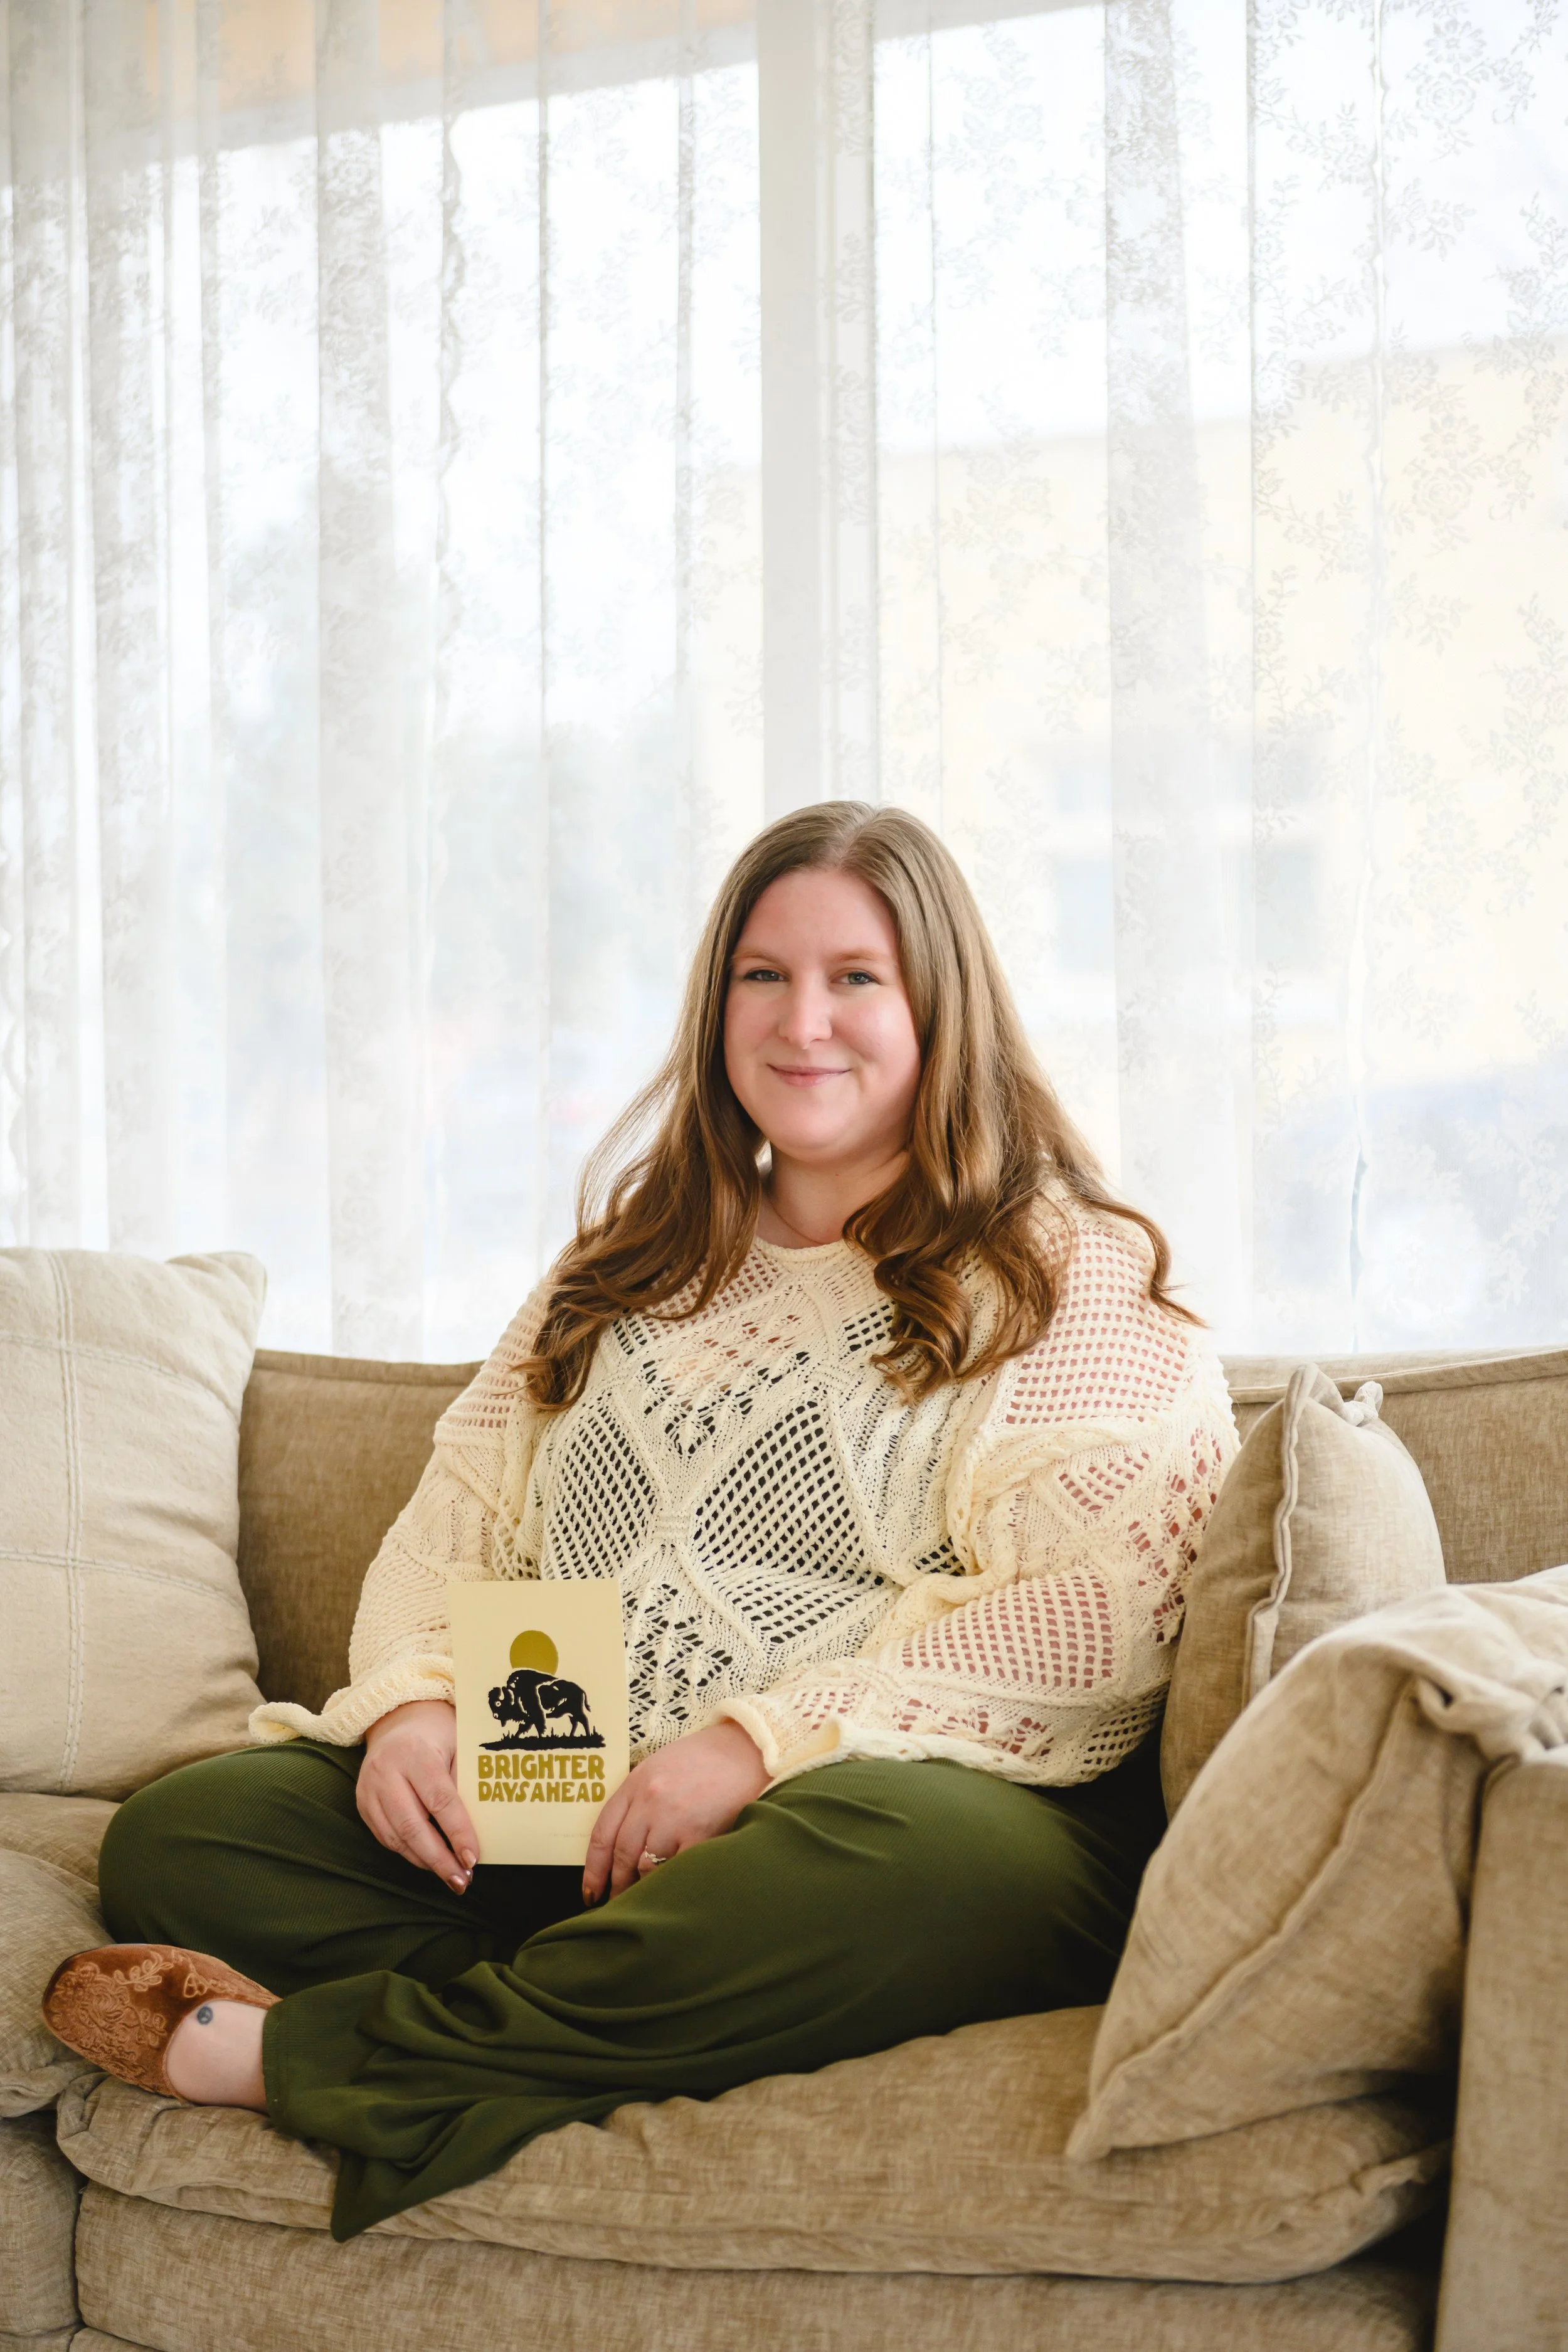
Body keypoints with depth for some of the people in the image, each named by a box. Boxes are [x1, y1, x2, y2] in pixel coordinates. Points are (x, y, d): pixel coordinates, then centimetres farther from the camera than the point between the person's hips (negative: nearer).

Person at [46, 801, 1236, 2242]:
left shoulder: (1070, 1276, 3)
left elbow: (1096, 1616, -11)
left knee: (887, 1870, -41)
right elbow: (461, 1517, 20)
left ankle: (304, 2056, -27)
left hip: (908, 1798, -4)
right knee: (176, 1838, -13)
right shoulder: (632, 1264, 23)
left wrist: (766, 1741, -19)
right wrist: (412, 1696, -3)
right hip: (565, 1824, 5)